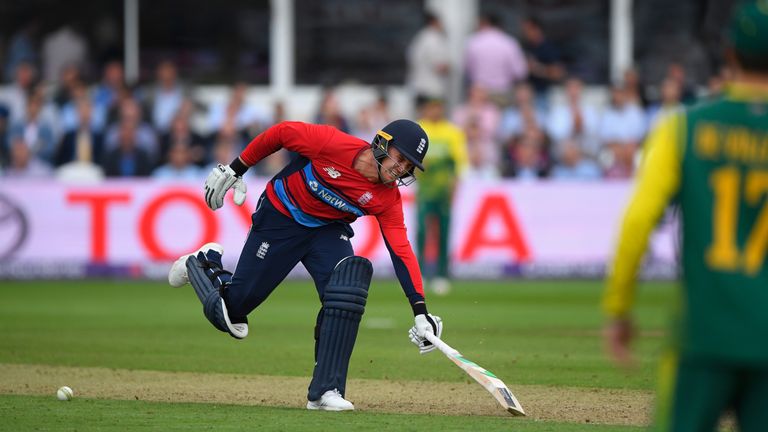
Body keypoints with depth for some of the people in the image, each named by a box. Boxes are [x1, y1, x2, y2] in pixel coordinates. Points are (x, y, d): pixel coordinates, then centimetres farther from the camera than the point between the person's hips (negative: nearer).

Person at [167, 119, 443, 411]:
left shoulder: (388, 199, -19)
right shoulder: (332, 143, -30)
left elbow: (402, 252, -22)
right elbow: (280, 133, -15)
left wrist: (420, 312, -31)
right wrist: (234, 171, -9)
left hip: (328, 230, 3)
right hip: (279, 219, -3)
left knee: (347, 288, -27)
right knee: (234, 306, 2)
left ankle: (325, 391, -21)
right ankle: (203, 265, 38)